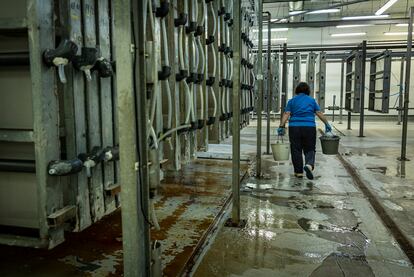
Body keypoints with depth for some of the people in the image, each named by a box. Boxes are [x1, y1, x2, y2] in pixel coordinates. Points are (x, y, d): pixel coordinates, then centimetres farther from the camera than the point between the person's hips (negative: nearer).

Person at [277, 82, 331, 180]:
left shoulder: (292, 101, 8)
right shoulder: (312, 100, 10)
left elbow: (286, 114, -3)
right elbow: (319, 113, 6)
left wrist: (281, 126, -7)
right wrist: (327, 124, 12)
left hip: (295, 127, 0)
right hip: (309, 127, 0)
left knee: (296, 150, 7)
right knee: (309, 149, 8)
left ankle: (299, 172, 10)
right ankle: (309, 165, -18)